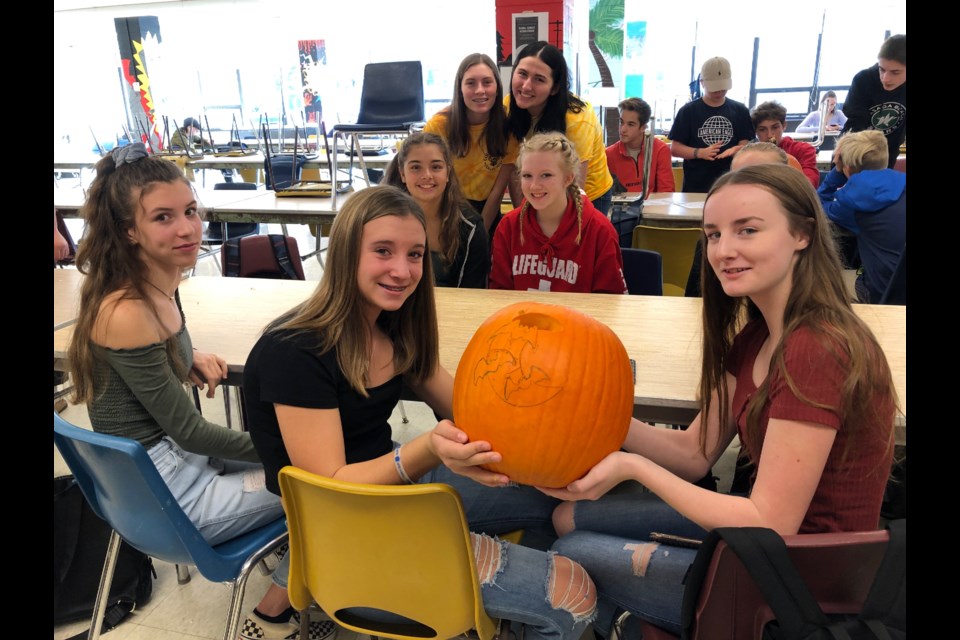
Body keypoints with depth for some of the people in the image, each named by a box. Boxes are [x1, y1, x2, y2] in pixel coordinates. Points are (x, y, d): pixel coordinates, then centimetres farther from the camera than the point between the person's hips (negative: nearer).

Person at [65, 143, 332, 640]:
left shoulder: (159, 284, -1)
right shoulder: (126, 312, -27)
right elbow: (188, 430, -22)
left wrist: (193, 360, -3)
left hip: (176, 452, 8)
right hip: (164, 495, -8)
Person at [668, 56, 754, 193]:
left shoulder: (740, 110, 8)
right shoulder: (688, 111, 1)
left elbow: (745, 144, 8)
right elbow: (674, 148, -2)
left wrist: (736, 149, -16)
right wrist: (700, 153, -18)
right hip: (695, 187, -2)